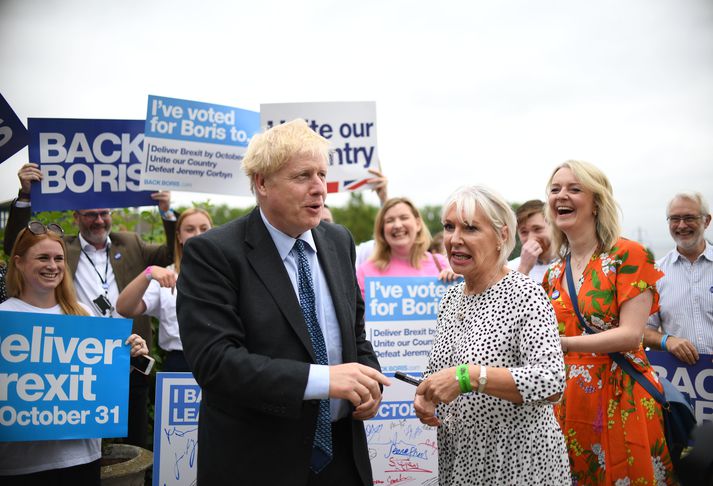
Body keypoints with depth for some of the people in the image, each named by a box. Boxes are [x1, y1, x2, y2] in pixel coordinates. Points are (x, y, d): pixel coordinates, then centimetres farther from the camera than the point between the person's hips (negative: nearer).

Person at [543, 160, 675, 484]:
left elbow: (631, 335, -16)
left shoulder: (628, 255, -8)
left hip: (622, 395, -5)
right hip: (569, 399, 5)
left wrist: (562, 343, -23)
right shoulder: (554, 274, 8)